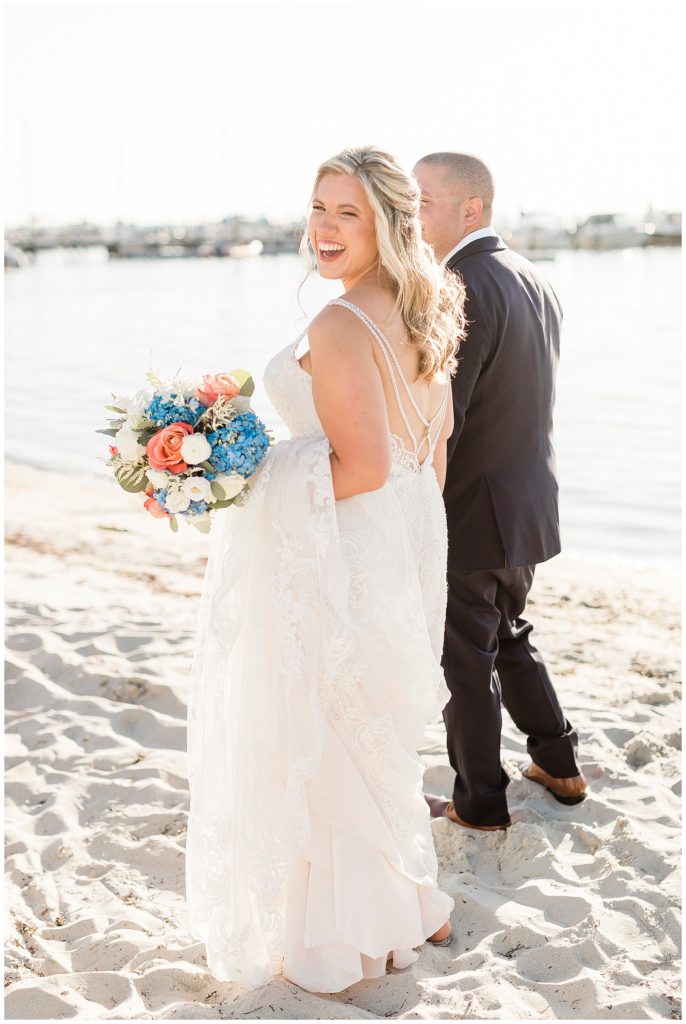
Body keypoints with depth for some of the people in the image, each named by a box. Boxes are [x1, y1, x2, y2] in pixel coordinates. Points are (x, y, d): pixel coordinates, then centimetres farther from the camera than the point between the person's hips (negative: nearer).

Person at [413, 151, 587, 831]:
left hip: (469, 517, -9)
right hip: (527, 509, 9)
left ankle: (479, 805, 22)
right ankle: (559, 766, 37)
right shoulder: (535, 281, 8)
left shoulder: (465, 290, -21)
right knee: (508, 639, 25)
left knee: (466, 665, 7)